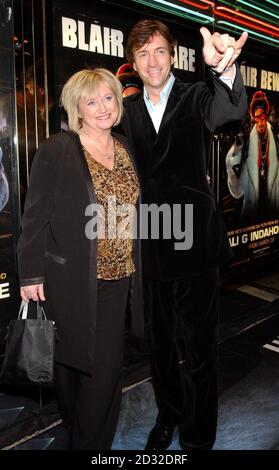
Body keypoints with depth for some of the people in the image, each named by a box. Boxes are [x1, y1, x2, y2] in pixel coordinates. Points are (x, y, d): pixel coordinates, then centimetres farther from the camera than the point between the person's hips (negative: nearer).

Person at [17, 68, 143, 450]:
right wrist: (31, 274, -10)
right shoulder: (56, 150, -8)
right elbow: (35, 216, -8)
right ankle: (81, 436, 37)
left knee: (108, 363, 8)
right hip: (71, 280, -4)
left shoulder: (126, 149, 9)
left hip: (118, 277, 4)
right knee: (73, 359, 12)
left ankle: (94, 440, 30)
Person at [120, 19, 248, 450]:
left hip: (195, 245, -3)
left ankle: (198, 436, 27)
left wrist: (224, 69, -47)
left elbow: (230, 108, -26)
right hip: (151, 249, 4)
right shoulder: (127, 111, 8)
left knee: (198, 349, 5)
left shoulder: (195, 97, -3)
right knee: (161, 345, 19)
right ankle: (168, 415, 42)